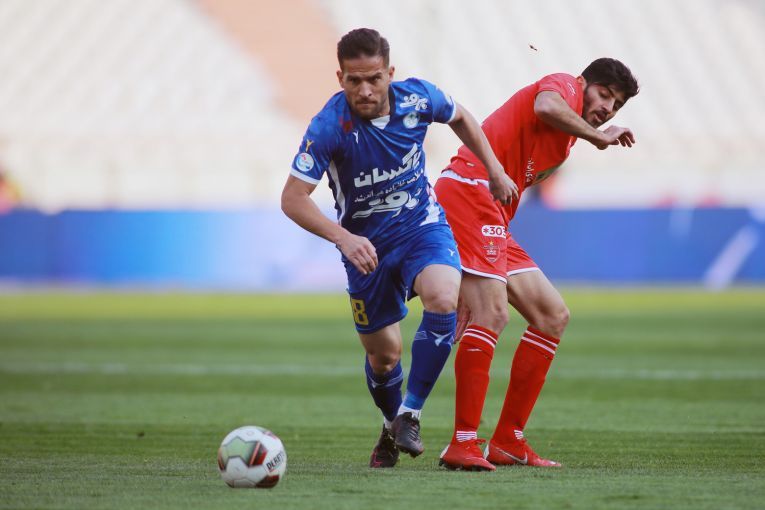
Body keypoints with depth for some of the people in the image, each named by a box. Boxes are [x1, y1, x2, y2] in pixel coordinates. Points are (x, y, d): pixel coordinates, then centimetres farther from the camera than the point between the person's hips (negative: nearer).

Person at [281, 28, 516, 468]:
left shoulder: (418, 98, -16)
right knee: (383, 355, 8)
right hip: (366, 245, -1)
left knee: (444, 300, -30)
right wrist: (343, 238, -38)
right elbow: (293, 199, -25)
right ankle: (391, 429, 40)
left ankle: (410, 415, -16)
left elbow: (460, 118, 9)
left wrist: (495, 171, 10)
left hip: (422, 225, 1)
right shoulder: (329, 127, -26)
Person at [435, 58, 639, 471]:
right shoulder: (565, 86, 2)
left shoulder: (565, 144, 28)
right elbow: (545, 105, -24)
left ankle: (507, 441, 10)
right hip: (467, 191, -10)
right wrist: (597, 136, -10)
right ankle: (462, 444, -24)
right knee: (492, 312, -22)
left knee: (553, 315, 10)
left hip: (493, 222, 10)